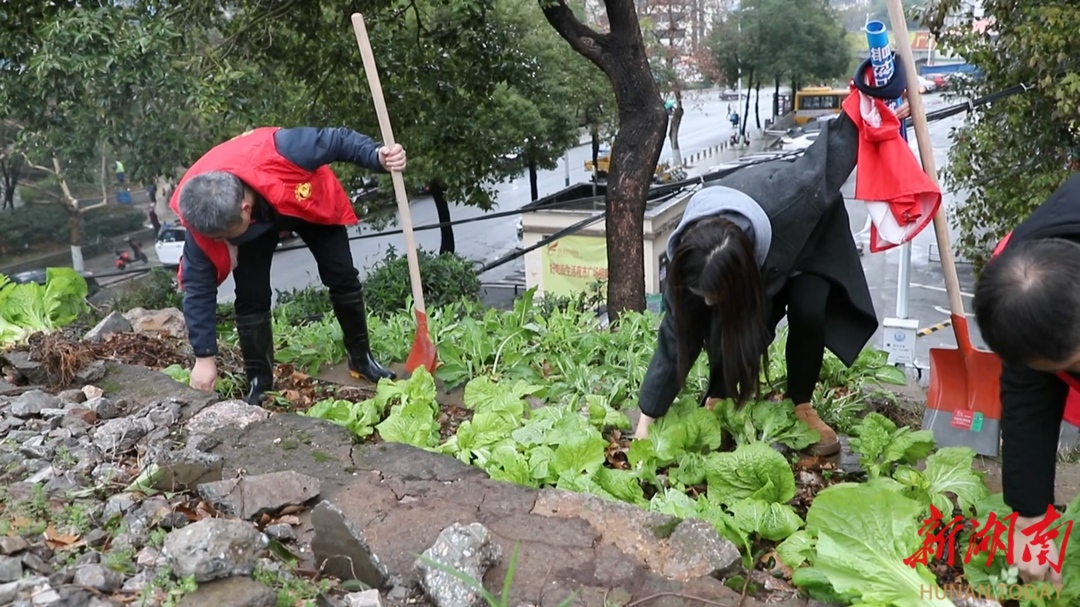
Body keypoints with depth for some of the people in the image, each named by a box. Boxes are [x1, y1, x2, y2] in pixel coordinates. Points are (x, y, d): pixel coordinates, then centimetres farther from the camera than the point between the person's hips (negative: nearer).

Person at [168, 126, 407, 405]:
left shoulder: (276, 154, -48)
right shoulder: (201, 215, -35)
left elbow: (338, 140, -32)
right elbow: (198, 287, -27)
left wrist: (377, 155, -50)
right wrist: (204, 357, -26)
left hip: (311, 203, 0)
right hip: (255, 226, 1)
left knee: (343, 278, 1)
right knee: (250, 298, -11)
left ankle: (361, 358, 21)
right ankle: (259, 381, 7)